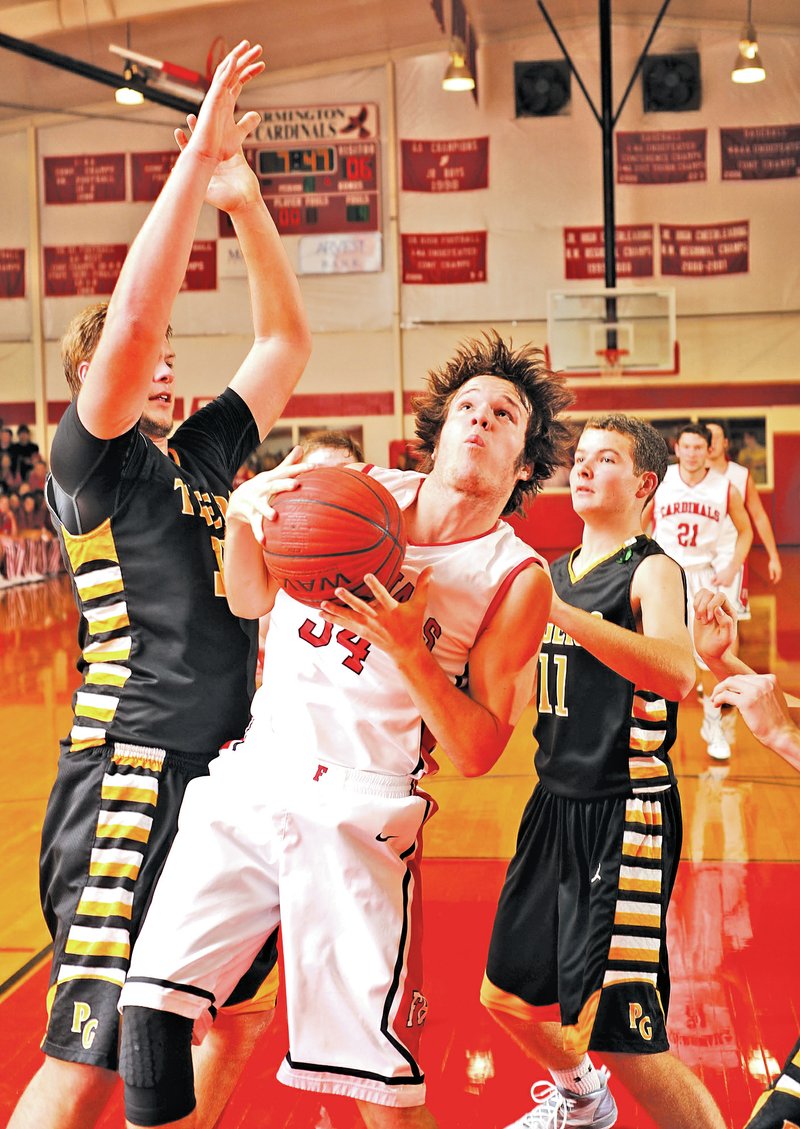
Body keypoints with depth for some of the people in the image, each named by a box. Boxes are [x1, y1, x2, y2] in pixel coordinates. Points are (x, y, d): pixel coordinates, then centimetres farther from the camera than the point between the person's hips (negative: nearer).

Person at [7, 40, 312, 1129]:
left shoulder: (204, 451, 15)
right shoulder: (90, 457, -4)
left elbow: (286, 339, 17)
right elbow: (129, 321, -20)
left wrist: (243, 199, 7)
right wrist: (195, 159, -16)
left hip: (227, 766, 8)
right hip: (132, 774, -8)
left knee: (245, 1006, 19)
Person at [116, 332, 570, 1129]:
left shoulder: (517, 578, -2)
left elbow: (477, 754, -4)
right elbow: (250, 600, 16)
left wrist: (407, 650, -18)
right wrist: (242, 513, -4)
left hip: (358, 813, -3)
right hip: (249, 781, 4)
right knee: (150, 1008, -4)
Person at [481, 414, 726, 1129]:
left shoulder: (652, 571, -11)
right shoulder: (553, 574, 11)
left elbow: (677, 673, -32)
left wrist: (558, 610, -37)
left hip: (626, 819, -8)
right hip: (555, 807, 8)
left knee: (623, 1039, -12)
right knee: (509, 997, 20)